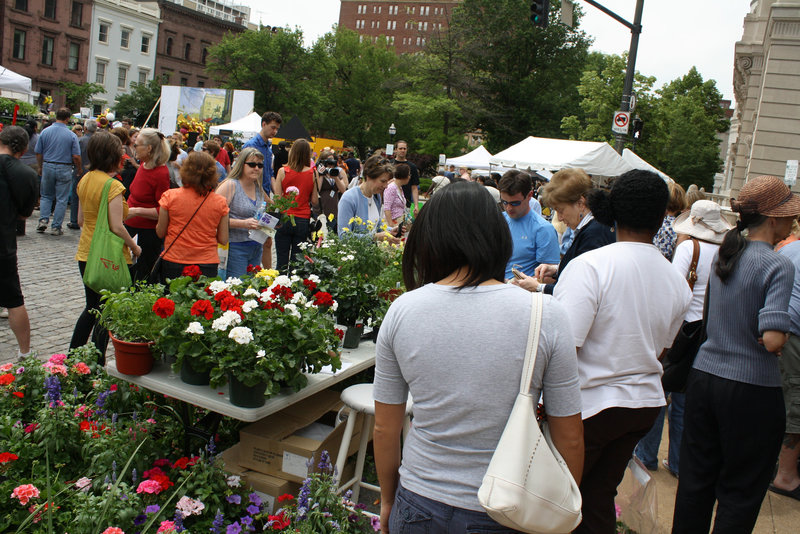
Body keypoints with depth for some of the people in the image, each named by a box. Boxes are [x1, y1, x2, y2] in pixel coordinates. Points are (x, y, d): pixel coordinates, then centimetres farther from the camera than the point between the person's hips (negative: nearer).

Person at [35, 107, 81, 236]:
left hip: (47, 167, 2)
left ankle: (43, 220, 4)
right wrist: (79, 169, 7)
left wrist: (41, 168, 18)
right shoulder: (71, 135, -8)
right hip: (64, 169, -2)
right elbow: (76, 156, -10)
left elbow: (38, 153, 3)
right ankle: (56, 227, 6)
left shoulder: (45, 132, -1)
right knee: (61, 199, 5)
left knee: (46, 196, 19)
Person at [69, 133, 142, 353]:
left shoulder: (85, 180, 7)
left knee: (92, 307, 21)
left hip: (86, 254, 8)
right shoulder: (113, 186, -18)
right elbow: (117, 227, -20)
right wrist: (135, 248, -6)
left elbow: (80, 220, 13)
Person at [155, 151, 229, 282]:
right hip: (207, 264, 0)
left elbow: (160, 233, 0)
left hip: (173, 264, 0)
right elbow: (223, 240, -1)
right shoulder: (220, 202, -5)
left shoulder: (170, 196, -7)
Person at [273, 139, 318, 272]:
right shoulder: (313, 173, -4)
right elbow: (315, 201, -1)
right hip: (303, 221, 1)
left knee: (282, 261, 6)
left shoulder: (283, 171, -4)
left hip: (285, 220, 0)